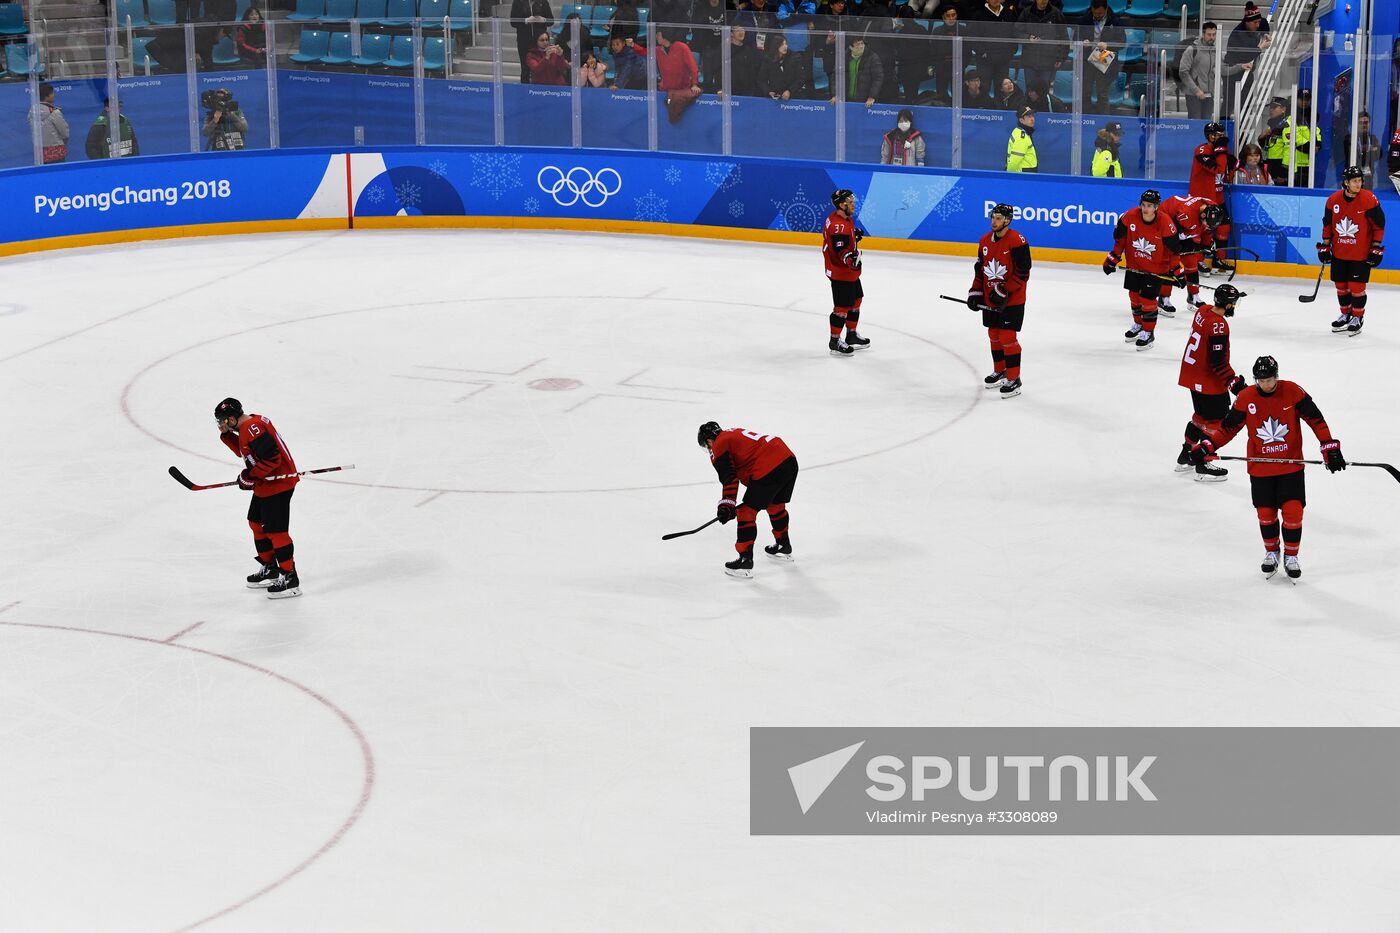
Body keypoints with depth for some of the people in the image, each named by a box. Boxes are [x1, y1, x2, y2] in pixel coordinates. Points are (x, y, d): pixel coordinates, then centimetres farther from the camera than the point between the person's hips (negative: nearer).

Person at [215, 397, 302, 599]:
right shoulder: (249, 426, 9)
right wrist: (227, 435, 7)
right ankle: (270, 568, 32)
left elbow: (271, 459, -28)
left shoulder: (252, 429, -23)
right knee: (257, 523, 21)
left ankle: (290, 579, -7)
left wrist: (250, 476, -19)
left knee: (275, 530, -10)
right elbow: (243, 451, 22)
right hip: (265, 483, 11)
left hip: (278, 483, -11)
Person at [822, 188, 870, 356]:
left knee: (856, 300, 23)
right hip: (840, 273, -11)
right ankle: (835, 342, 7)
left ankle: (852, 335, 38)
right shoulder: (839, 225, -27)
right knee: (843, 306, -4)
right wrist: (851, 259, -50)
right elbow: (841, 250, -35)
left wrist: (855, 234, 34)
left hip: (850, 271, 11)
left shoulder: (845, 219, 6)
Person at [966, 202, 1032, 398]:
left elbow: (1022, 273, -19)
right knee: (994, 335, 16)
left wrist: (1004, 292, -21)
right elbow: (980, 269, 14)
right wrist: (975, 292, 5)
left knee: (1008, 337, -8)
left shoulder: (1017, 241, -18)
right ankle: (1000, 371, 34)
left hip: (1012, 300, -7)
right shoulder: (985, 241, 5)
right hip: (990, 299, 7)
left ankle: (1014, 379, 0)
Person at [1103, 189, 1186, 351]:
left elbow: (1174, 249, -14)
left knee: (1148, 298, -6)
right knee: (1134, 295, 15)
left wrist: (1177, 271, -13)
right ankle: (1138, 324, 40)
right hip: (1134, 265, 4)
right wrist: (1113, 258, 1)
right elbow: (1120, 238, 0)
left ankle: (1148, 333, 11)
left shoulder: (1165, 223, -24)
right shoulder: (1130, 217, -16)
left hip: (1156, 268, -4)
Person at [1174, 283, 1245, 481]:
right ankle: (1204, 465, 8)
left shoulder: (1203, 310, -1)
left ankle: (1186, 456, 35)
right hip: (1209, 381, -9)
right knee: (1215, 420, 3)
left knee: (1201, 415, 24)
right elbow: (1218, 362, -27)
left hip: (1192, 374, 9)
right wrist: (1234, 382, -20)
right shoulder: (1218, 326, -27)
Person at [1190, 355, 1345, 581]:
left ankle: (1291, 557, 16)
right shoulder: (1245, 398, -9)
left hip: (1291, 465, -1)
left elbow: (1316, 419, -7)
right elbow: (1228, 427, 1)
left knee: (1293, 512, -4)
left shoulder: (1293, 392, -12)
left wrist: (1330, 447, -12)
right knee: (1266, 513, 7)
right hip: (1260, 467, 1)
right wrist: (1207, 446, -11)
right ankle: (1271, 553, 32)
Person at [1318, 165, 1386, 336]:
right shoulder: (1333, 200, -5)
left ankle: (1357, 318, 14)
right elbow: (1327, 224, 8)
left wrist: (1376, 248, -8)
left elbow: (1379, 225, -7)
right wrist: (1325, 246, 8)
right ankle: (1345, 314, 30)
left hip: (1361, 253, -4)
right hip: (1339, 252, 4)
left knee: (1357, 287, -3)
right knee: (1341, 285, 11)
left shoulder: (1369, 200, -15)